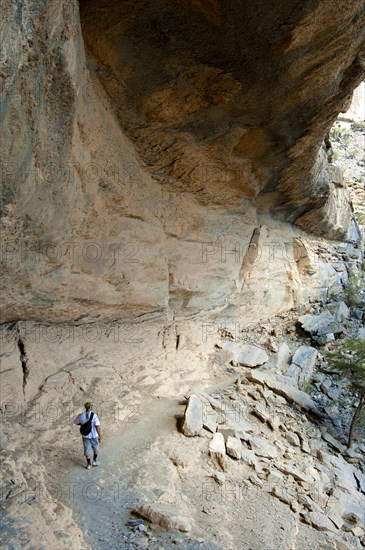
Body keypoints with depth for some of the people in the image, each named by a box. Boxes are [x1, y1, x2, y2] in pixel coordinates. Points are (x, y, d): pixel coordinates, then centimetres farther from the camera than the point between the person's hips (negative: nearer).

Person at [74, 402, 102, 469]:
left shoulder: (81, 415, -10)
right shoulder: (94, 415, -21)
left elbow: (75, 422, 9)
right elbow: (98, 427, -25)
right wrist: (100, 436, -18)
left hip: (85, 436, 2)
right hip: (94, 435, -2)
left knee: (87, 450, 16)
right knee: (96, 448, 23)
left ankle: (89, 464, 23)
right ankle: (94, 461, 27)